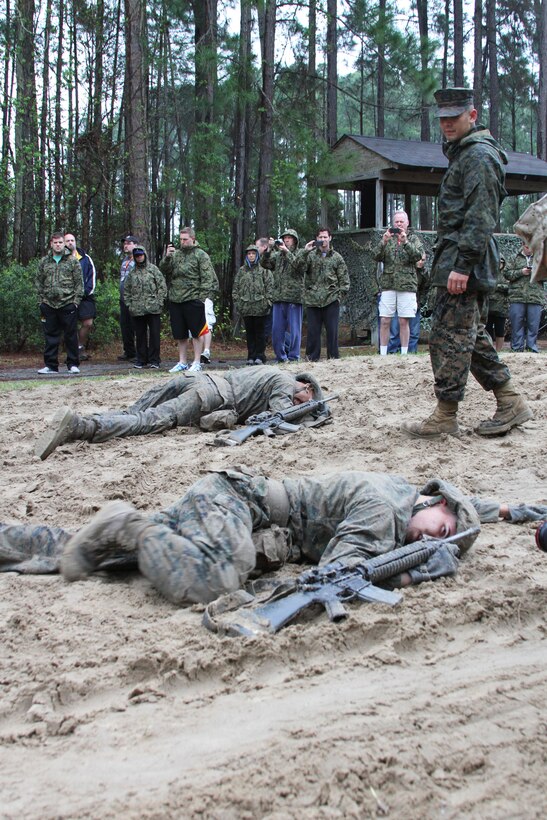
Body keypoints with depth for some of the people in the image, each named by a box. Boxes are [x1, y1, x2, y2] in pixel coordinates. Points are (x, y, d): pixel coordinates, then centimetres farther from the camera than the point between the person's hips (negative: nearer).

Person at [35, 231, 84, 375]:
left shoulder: (72, 261, 3)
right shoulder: (44, 262, 10)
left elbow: (79, 282, 1)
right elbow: (39, 282, 12)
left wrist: (76, 300, -6)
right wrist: (41, 301, 5)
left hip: (68, 304, -2)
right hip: (49, 304, 3)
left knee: (71, 335, 2)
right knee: (51, 336, 7)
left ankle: (72, 364, 10)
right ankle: (51, 365, 13)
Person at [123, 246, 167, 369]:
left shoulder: (153, 269, 3)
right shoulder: (131, 273, 12)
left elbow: (162, 287, 0)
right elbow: (127, 290, 15)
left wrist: (159, 302, -7)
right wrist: (129, 304, 5)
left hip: (153, 308, -3)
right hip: (137, 310, 3)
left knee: (154, 334, -1)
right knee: (140, 335, 9)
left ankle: (154, 360, 6)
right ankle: (141, 360, 17)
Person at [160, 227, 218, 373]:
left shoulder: (201, 255, -3)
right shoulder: (175, 254, 12)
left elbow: (207, 278, -7)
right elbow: (163, 270, 8)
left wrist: (202, 297, -14)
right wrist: (167, 257, -10)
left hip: (193, 300, -5)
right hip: (175, 300, 5)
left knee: (196, 331, 2)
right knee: (180, 334, 11)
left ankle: (197, 362, 8)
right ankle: (182, 362, 20)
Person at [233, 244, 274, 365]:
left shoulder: (264, 269, 3)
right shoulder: (242, 270, 14)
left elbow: (270, 286, -1)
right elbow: (236, 287, 14)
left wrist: (268, 301, -9)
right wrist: (236, 301, 4)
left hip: (260, 306, -3)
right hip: (246, 307, 3)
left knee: (260, 332, 1)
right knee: (249, 332, 8)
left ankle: (260, 356, 6)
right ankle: (251, 356, 13)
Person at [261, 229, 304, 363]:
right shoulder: (277, 255, 16)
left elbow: (299, 266, -15)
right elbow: (264, 263, 5)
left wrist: (286, 251, -19)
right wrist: (268, 250, -10)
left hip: (294, 298, -4)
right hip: (279, 298, 5)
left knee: (293, 330, -2)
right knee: (277, 330, 6)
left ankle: (293, 357, 2)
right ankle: (281, 357, 13)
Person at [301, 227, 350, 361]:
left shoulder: (337, 257, 9)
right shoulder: (311, 255, 9)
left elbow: (344, 279, 8)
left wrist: (340, 294, -1)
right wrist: (305, 252, -16)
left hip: (331, 300, 0)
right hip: (312, 300, 0)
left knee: (332, 330, 0)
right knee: (313, 330, 3)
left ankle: (333, 357, 7)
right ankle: (312, 357, 9)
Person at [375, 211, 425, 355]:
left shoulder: (413, 239, 10)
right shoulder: (387, 239, 14)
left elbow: (418, 256, -7)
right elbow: (376, 257, 3)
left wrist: (405, 242, -18)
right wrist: (384, 242, -13)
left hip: (407, 285, -1)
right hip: (388, 285, 2)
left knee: (404, 321, -1)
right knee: (384, 321, -3)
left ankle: (404, 354, 4)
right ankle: (383, 354, 1)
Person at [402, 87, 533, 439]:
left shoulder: (478, 155, -11)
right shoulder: (465, 153, 23)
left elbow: (479, 216, -20)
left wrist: (462, 265, -24)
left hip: (463, 265, -11)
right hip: (465, 265, 11)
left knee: (450, 337, -8)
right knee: (473, 336, 13)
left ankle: (445, 417, -3)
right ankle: (511, 402, 17)